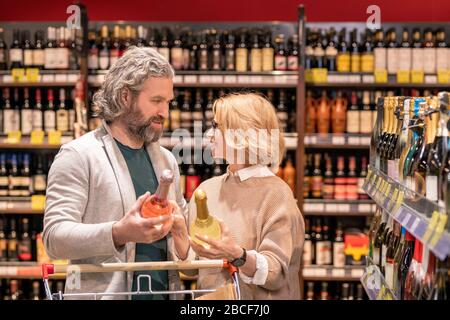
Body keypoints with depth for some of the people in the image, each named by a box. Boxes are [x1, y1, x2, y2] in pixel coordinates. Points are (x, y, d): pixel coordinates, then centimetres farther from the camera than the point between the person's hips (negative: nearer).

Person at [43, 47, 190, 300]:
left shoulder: (166, 159, 10)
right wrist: (118, 233, -33)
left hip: (165, 292, 6)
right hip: (103, 291, -6)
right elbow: (55, 236, -17)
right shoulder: (78, 155, -9)